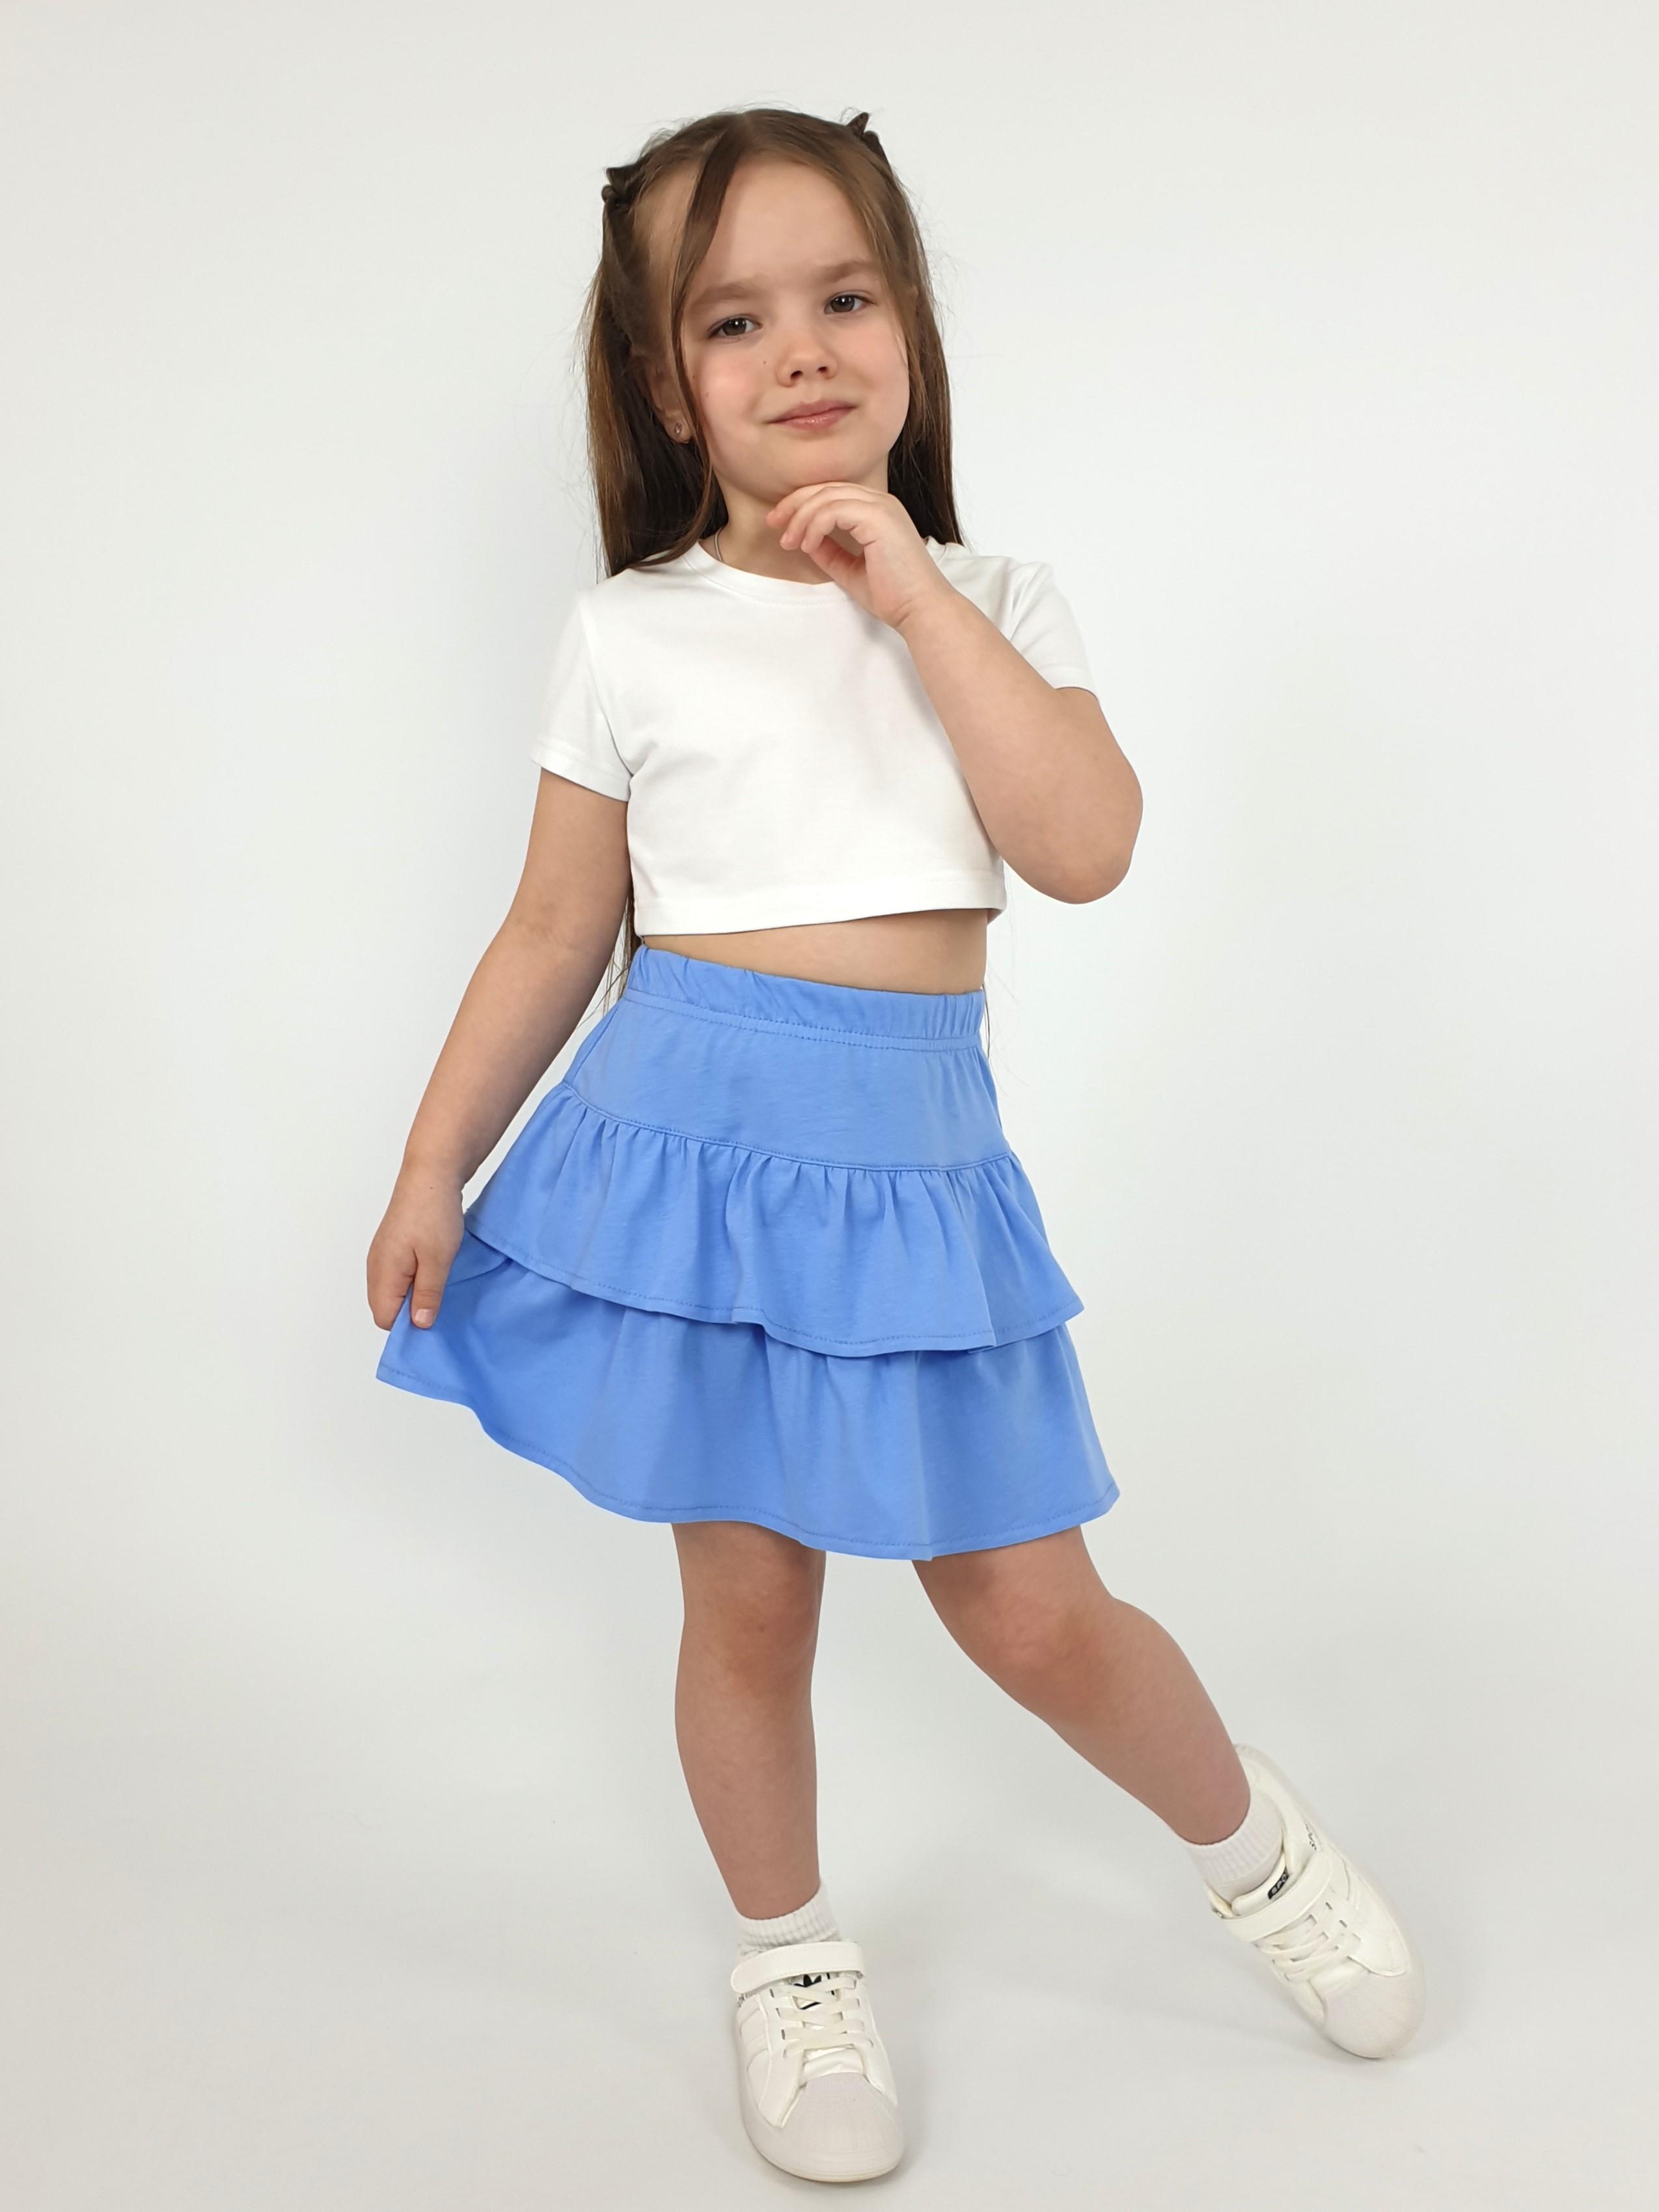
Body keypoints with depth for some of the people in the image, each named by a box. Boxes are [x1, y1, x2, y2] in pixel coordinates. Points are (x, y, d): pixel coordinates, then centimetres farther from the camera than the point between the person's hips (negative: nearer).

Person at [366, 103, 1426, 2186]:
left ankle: (1260, 1842, 36)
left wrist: (913, 597, -13)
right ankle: (789, 1962, 35)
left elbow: (1086, 846, -12)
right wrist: (433, 1167, 6)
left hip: (914, 1150, 1)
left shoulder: (993, 603, 5)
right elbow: (556, 933, 6)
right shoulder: (631, 634, 1)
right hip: (690, 1133, 0)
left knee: (1031, 1614, 6)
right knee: (748, 1595, 8)